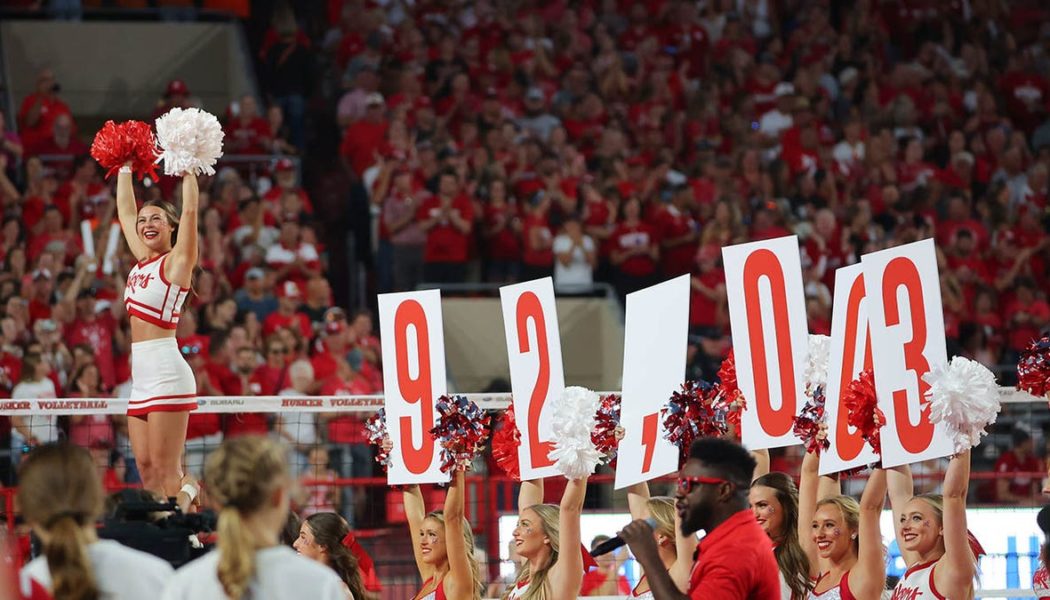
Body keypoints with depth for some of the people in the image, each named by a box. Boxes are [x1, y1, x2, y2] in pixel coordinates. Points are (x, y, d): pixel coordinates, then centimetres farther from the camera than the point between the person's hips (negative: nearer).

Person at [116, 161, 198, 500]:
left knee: (166, 469, -11)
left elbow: (189, 210, -11)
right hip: (141, 375, 8)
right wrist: (124, 169, 30)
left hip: (166, 372, -8)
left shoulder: (176, 261, -2)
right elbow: (125, 211, 28)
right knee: (146, 469, 4)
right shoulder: (143, 261, 17)